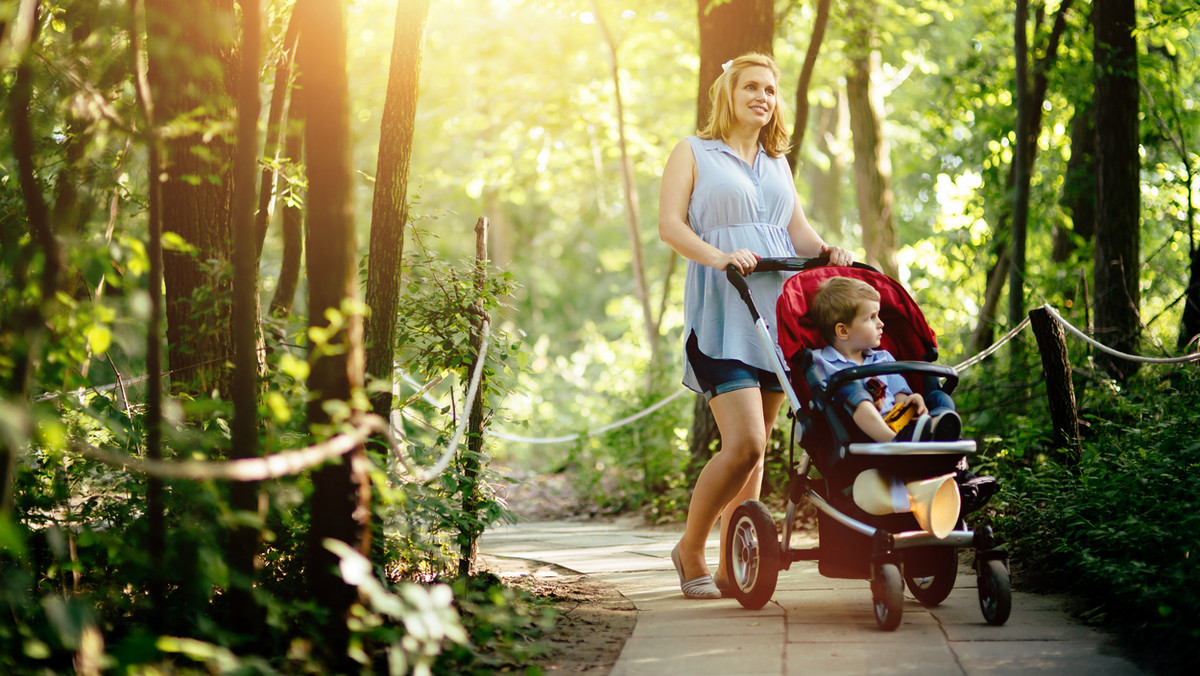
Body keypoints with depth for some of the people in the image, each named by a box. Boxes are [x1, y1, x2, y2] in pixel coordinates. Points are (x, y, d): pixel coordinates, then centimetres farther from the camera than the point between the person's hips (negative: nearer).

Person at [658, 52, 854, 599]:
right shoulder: (693, 153, 6)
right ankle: (690, 550, 3)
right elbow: (669, 224, -4)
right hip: (721, 314, -6)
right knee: (744, 443, -16)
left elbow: (797, 230, 20)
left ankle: (730, 567, 12)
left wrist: (826, 251, -2)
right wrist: (719, 257, -22)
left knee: (755, 447, 5)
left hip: (777, 315, 6)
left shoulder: (777, 163, 23)